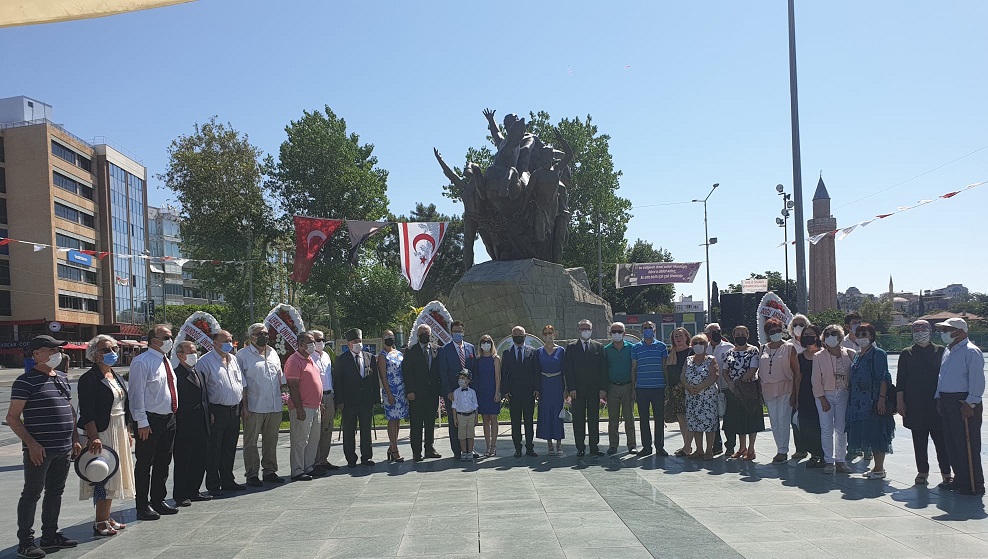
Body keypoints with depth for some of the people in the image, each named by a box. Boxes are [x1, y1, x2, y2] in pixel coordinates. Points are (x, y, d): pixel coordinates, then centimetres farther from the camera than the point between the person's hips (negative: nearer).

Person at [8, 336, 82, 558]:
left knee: (55, 492, 15)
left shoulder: (62, 379, 13)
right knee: (32, 493, 2)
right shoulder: (26, 381, -10)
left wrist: (75, 439, 16)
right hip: (39, 450, -7)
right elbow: (12, 417, -12)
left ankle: (50, 536, 26)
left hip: (63, 449, 7)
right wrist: (31, 443, -19)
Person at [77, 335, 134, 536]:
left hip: (119, 431, 9)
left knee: (113, 475, 12)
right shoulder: (89, 378, -11)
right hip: (101, 432, -9)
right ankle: (100, 523, -1)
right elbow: (87, 412, -17)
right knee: (104, 476, -7)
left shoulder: (116, 376, 15)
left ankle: (106, 518, 21)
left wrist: (126, 431, 17)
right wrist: (93, 437, -24)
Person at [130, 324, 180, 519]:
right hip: (150, 421, -8)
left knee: (163, 462, 15)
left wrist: (173, 413, 16)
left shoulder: (166, 361, 14)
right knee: (145, 464, 1)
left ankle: (158, 501, 27)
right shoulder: (142, 362, -12)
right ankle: (143, 506, 9)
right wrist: (142, 422, -19)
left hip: (168, 418, 9)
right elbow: (137, 393, -16)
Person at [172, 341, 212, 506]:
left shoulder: (199, 373, 16)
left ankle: (193, 492, 25)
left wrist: (208, 416, 13)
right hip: (185, 427, -8)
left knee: (200, 460, 14)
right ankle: (180, 495, 12)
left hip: (202, 426, 8)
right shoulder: (176, 375, -12)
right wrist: (177, 423, -19)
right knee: (182, 461, 2)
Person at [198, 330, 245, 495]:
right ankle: (213, 485, 7)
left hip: (235, 411, 7)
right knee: (214, 450, 0)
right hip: (217, 412, -7)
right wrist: (208, 412, -14)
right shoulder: (206, 361, -7)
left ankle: (227, 481, 24)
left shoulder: (233, 360, 15)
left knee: (230, 449, 14)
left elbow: (242, 384, 21)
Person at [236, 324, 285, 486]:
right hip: (254, 407, -5)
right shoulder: (243, 355, -4)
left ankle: (270, 471, 22)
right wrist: (244, 406, -11)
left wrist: (281, 396, 13)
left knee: (271, 441, 12)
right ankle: (252, 474, 9)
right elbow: (241, 384, -6)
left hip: (275, 406, 5)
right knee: (251, 442, 2)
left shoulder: (273, 353, 14)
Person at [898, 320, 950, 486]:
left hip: (937, 402, -1)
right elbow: (900, 379, 7)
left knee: (941, 439, -1)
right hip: (914, 403, 1)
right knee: (919, 441, 7)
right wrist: (899, 401, 1)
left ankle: (946, 473, 6)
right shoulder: (906, 353, 8)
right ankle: (922, 472, 15)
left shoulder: (940, 351, 5)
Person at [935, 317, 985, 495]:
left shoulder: (971, 351, -12)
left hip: (964, 404, -9)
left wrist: (970, 403, -19)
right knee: (952, 444, 12)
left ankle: (974, 485, 5)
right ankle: (960, 479, 22)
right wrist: (939, 397, 15)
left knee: (968, 445, -3)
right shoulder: (948, 351, 16)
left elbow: (977, 380, -17)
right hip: (947, 403, 9)